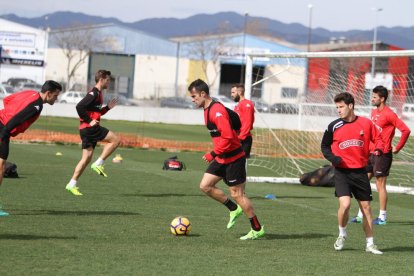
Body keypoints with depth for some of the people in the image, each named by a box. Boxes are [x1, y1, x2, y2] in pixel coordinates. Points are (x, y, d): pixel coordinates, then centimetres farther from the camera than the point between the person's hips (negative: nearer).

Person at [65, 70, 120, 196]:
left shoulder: (98, 94, 19)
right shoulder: (94, 93, -12)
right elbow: (79, 107, -23)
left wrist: (108, 107, 14)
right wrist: (89, 121, -19)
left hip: (88, 129, 10)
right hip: (89, 128, -10)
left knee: (87, 157, 8)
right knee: (115, 140, -9)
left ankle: (72, 184, 6)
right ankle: (98, 164, -8)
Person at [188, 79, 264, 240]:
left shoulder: (217, 110, -21)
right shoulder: (208, 110, 10)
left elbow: (228, 137, -27)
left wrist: (213, 154, -23)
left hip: (234, 158, -9)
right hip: (222, 158, 9)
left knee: (237, 194, -3)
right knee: (205, 186, 4)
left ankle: (257, 229, 8)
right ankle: (234, 209, 18)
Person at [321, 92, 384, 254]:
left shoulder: (366, 123, -2)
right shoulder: (334, 126, -2)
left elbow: (377, 139, 10)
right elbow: (324, 145, 10)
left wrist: (378, 150, -12)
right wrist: (332, 157, -8)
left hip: (360, 172, 2)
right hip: (342, 171, -2)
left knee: (366, 207, 6)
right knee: (345, 203, -20)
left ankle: (370, 244, 17)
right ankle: (342, 235, 6)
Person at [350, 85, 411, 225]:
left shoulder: (389, 114, -14)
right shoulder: (374, 112, 12)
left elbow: (406, 130, -18)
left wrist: (397, 148, -13)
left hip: (382, 154, -8)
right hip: (370, 153, 8)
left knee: (380, 184, -3)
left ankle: (382, 217, 5)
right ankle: (361, 215, 15)